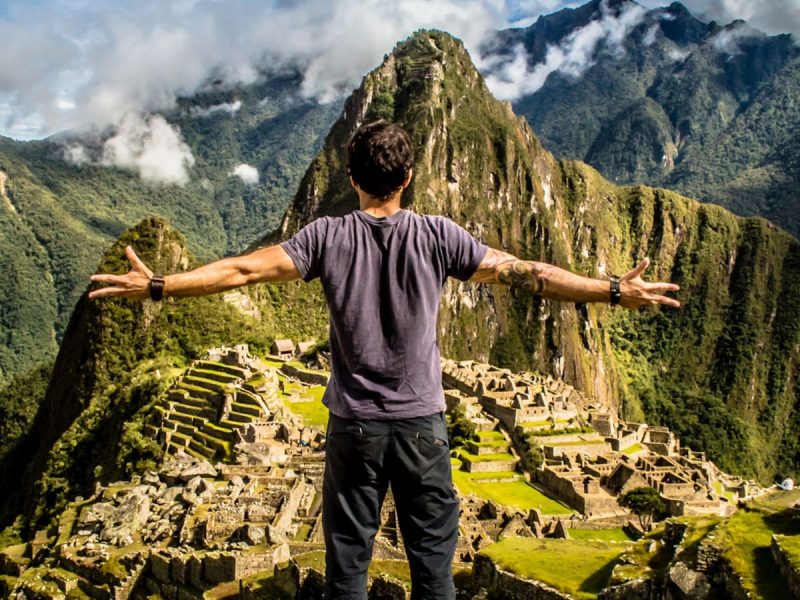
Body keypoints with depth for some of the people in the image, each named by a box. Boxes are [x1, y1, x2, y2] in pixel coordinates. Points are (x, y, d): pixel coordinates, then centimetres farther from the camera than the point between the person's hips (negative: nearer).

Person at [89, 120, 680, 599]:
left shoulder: (328, 236, -6)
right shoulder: (437, 236, -7)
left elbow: (245, 268, -8)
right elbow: (521, 272, -6)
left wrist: (158, 285, 0)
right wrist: (615, 292, 1)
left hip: (353, 424, 0)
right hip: (422, 422, 0)